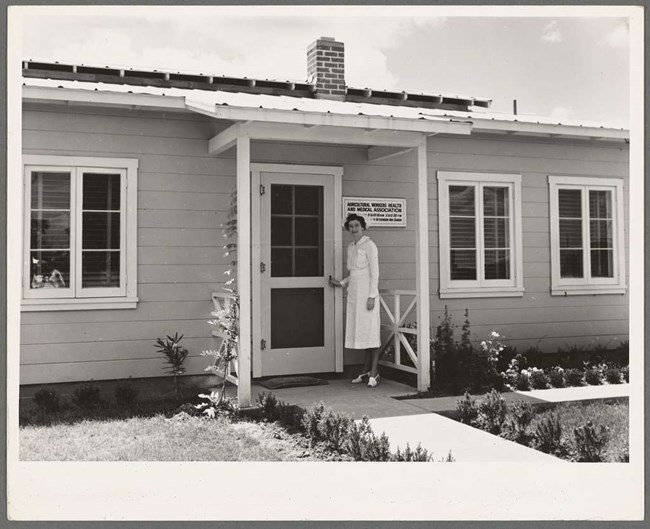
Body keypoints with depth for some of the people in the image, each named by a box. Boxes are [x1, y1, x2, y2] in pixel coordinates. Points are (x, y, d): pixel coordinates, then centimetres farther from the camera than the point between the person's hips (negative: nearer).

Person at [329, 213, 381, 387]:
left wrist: (371, 296, -16)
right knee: (359, 332, 6)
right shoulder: (351, 247, 16)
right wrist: (341, 283, 14)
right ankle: (366, 371, 11)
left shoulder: (369, 245, -6)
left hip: (366, 292, -7)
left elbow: (374, 272, -10)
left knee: (370, 331, -6)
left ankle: (374, 373, -4)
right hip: (354, 293, 7)